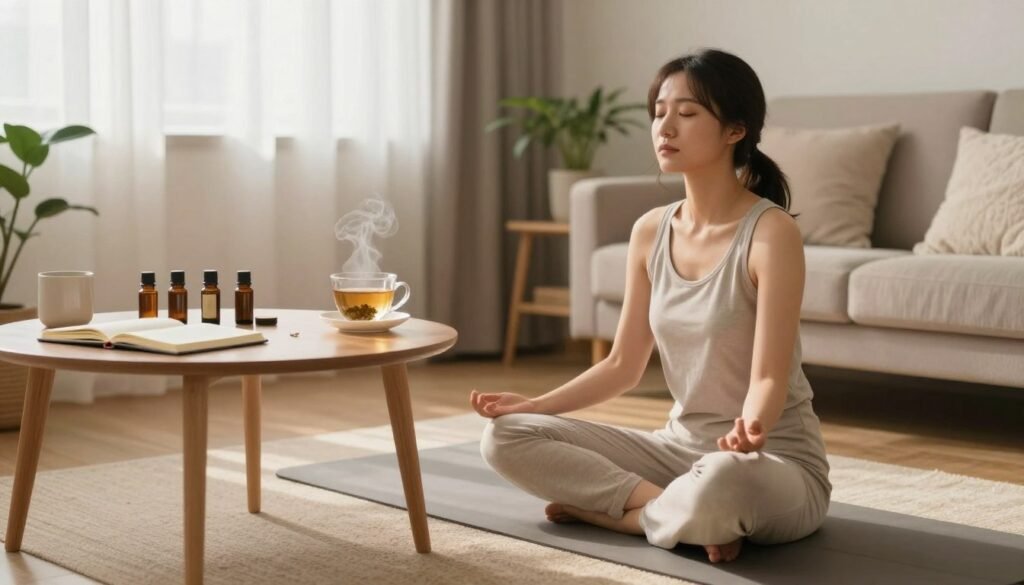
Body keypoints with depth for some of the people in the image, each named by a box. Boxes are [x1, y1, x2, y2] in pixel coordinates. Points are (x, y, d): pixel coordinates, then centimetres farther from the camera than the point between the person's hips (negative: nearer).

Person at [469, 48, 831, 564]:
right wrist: (532, 405, -1)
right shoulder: (650, 231, 3)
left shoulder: (770, 232, -16)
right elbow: (623, 365, 9)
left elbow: (769, 378, -21)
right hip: (680, 445, 7)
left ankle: (611, 510, -12)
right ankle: (674, 508, -12)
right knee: (505, 437, -5)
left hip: (775, 463, -6)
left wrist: (749, 429, -42)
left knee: (719, 483, -43)